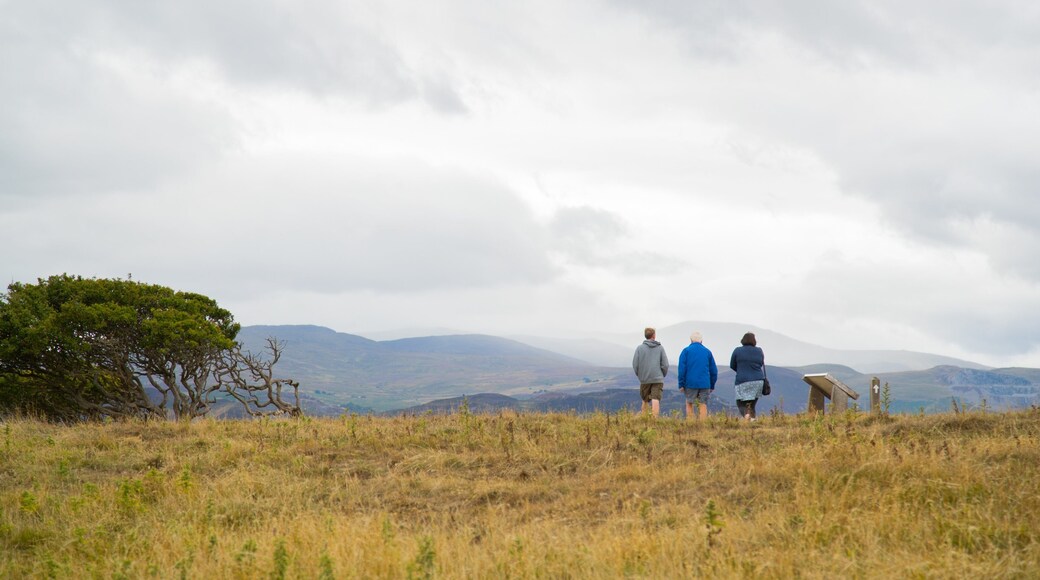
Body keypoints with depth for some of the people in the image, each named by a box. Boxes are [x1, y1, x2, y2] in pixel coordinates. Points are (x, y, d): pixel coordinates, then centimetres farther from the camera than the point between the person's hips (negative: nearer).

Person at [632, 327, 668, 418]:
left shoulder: (639, 348, 1)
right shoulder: (660, 348, 3)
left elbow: (635, 365, -2)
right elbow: (665, 365, 0)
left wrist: (639, 375, 13)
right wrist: (663, 375, 14)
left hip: (644, 379, 1)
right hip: (658, 379, -1)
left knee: (645, 401, 13)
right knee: (656, 400, -7)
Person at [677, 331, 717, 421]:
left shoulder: (686, 351, 2)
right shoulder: (707, 352, 9)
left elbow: (682, 368, -4)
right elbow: (713, 370, 11)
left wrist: (681, 384, -1)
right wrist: (712, 386, 17)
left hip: (690, 383, -2)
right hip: (705, 383, 2)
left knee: (689, 404, 10)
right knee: (703, 405, 4)